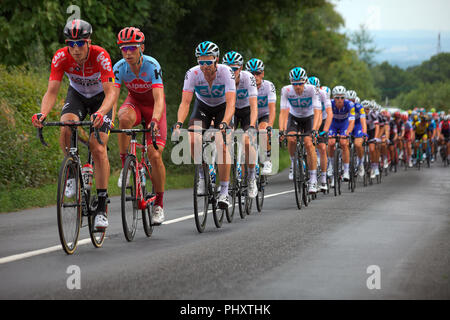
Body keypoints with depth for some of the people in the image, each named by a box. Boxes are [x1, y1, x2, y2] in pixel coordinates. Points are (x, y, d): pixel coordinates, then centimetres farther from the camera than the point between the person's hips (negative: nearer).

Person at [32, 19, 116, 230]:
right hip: (76, 95, 2)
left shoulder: (100, 56, -32)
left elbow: (111, 92, -36)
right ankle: (72, 173, -6)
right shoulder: (61, 57, -25)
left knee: (99, 149, -15)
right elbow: (52, 91, -27)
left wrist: (100, 113, -56)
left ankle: (101, 208, -9)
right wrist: (42, 114, -47)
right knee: (67, 127, -31)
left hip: (100, 98, -2)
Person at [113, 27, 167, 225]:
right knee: (124, 118, -37)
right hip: (134, 102, 2)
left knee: (155, 155, -14)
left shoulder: (152, 66, -30)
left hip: (153, 106, -2)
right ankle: (125, 167, -21)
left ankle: (159, 204, 2)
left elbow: (159, 99, -38)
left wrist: (155, 121, -56)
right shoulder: (120, 67, -22)